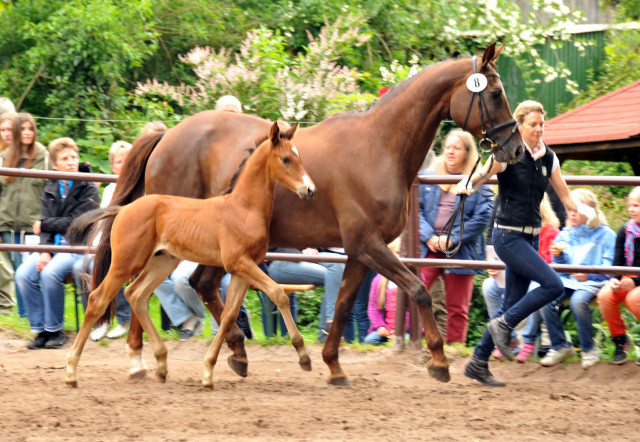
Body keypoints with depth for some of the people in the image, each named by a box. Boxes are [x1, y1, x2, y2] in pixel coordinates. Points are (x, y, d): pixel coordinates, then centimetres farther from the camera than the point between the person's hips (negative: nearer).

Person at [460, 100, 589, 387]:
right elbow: (482, 175, -19)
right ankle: (503, 324, -3)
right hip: (508, 235, -7)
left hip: (531, 237, 7)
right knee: (553, 285, -18)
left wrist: (583, 210, -7)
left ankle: (478, 364, 14)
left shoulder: (548, 158, 7)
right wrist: (468, 186, -42)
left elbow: (565, 197, 12)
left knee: (512, 304, 7)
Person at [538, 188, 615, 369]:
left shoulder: (605, 234, 2)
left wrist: (589, 274, -19)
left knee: (578, 301, -37)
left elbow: (608, 267, -3)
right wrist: (557, 256, -4)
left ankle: (589, 349, -16)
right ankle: (560, 346, -7)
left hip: (592, 281, -5)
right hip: (567, 280, 5)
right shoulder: (564, 235, 15)